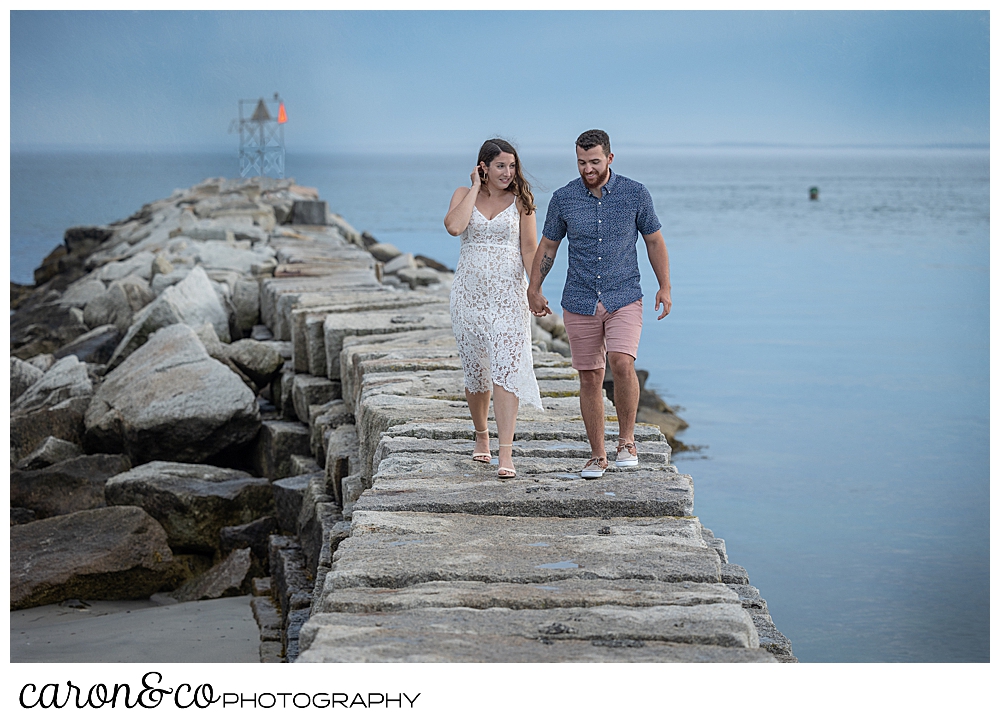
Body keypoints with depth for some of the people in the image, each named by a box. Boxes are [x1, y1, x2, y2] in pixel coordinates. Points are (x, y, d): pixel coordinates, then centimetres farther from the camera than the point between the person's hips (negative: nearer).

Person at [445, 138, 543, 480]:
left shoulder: (520, 200, 3)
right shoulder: (464, 195, 5)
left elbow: (529, 249, 2)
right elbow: (454, 226, -16)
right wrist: (476, 187, -8)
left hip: (508, 294, -2)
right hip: (470, 292, 2)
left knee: (506, 370, -12)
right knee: (475, 370, 10)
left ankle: (505, 454, -15)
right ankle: (481, 435, 32)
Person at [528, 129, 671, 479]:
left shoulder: (635, 194, -3)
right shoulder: (563, 198, -1)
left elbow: (654, 241, 7)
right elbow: (548, 245, 11)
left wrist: (665, 287, 1)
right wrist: (534, 289, 9)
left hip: (624, 299, -2)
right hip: (580, 303, 2)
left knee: (622, 363, -23)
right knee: (590, 378, 4)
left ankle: (627, 440, -5)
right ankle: (597, 456, 15)